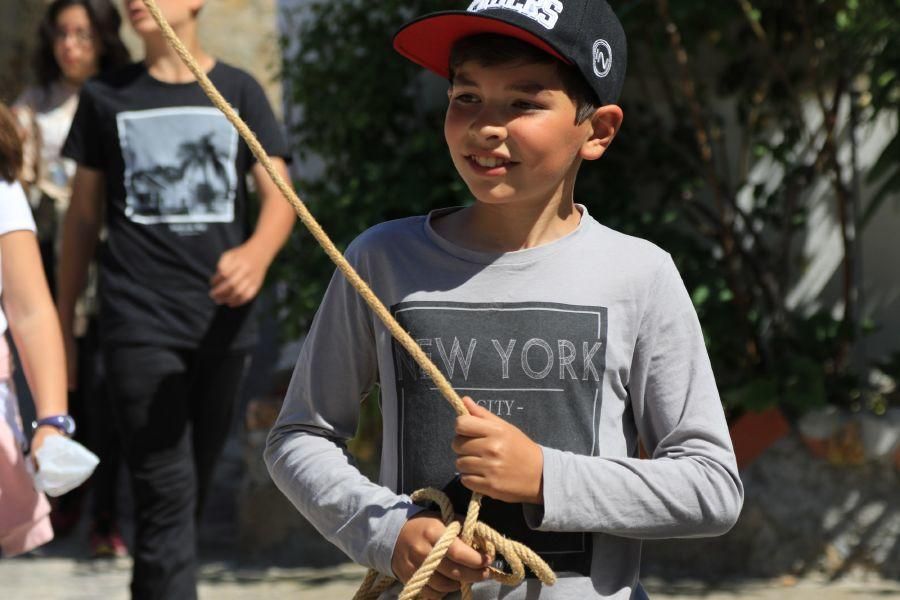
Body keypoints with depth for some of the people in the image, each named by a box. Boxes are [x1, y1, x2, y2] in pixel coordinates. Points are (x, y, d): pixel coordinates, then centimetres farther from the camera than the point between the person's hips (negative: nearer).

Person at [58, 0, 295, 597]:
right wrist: (64, 318, 10)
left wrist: (257, 253, -24)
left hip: (223, 320, 2)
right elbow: (84, 213, 12)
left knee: (195, 486, 13)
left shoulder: (238, 91, 6)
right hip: (140, 323, -2)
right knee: (167, 492, -12)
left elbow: (279, 196, -2)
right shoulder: (106, 97, 7)